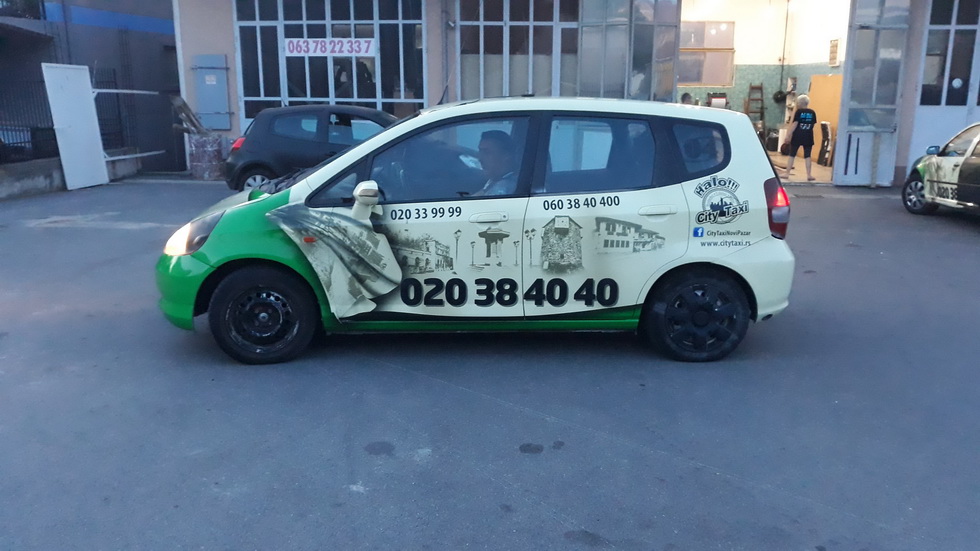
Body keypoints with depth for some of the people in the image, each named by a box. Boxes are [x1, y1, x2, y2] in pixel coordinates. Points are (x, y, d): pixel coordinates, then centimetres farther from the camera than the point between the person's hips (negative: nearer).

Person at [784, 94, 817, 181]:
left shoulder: (799, 112, -7)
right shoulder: (812, 112, 4)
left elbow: (794, 124, -11)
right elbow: (813, 124, 7)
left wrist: (789, 135, -9)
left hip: (797, 136, -3)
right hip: (808, 137, 3)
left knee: (792, 155, 5)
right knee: (807, 156, 6)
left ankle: (787, 174, 5)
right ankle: (809, 175, 4)